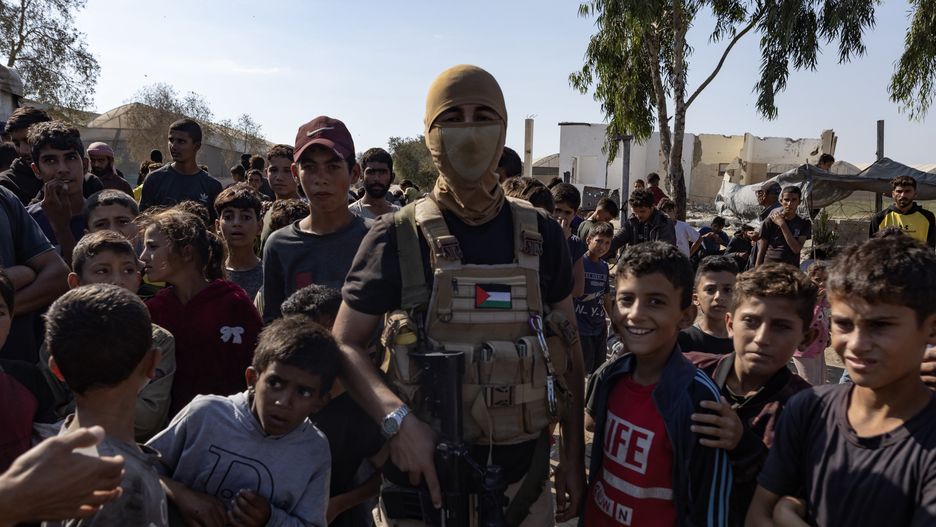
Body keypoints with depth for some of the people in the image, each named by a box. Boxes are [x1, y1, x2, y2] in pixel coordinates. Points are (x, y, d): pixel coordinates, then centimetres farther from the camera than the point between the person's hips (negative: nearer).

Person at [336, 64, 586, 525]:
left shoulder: (541, 236, 0)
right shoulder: (397, 237, -8)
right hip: (424, 476, -2)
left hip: (521, 478, 3)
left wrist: (573, 457, 5)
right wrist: (397, 418, -21)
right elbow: (345, 345, -6)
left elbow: (567, 352, 7)